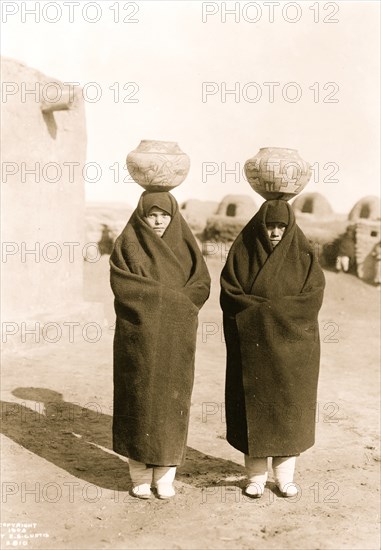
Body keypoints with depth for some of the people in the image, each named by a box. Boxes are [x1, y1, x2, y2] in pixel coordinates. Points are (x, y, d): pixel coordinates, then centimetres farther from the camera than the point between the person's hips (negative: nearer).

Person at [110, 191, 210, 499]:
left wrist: (153, 295, -15)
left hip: (175, 339, 2)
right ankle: (140, 473, 14)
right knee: (138, 401, 2)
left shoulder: (184, 245, 6)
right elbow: (122, 285, -14)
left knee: (171, 401, 4)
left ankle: (165, 475, 14)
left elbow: (201, 286, -3)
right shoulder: (127, 245, -1)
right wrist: (170, 296, -15)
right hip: (138, 336, -2)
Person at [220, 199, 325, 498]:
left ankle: (285, 475, 15)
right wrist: (276, 309, -15)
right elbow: (230, 295, -7)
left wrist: (262, 308, -15)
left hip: (292, 345, 0)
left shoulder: (304, 257, 1)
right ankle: (256, 475, 13)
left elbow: (313, 298, -9)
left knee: (289, 408, 4)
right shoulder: (241, 252, 1)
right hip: (252, 346, 0)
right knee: (253, 407, 2)